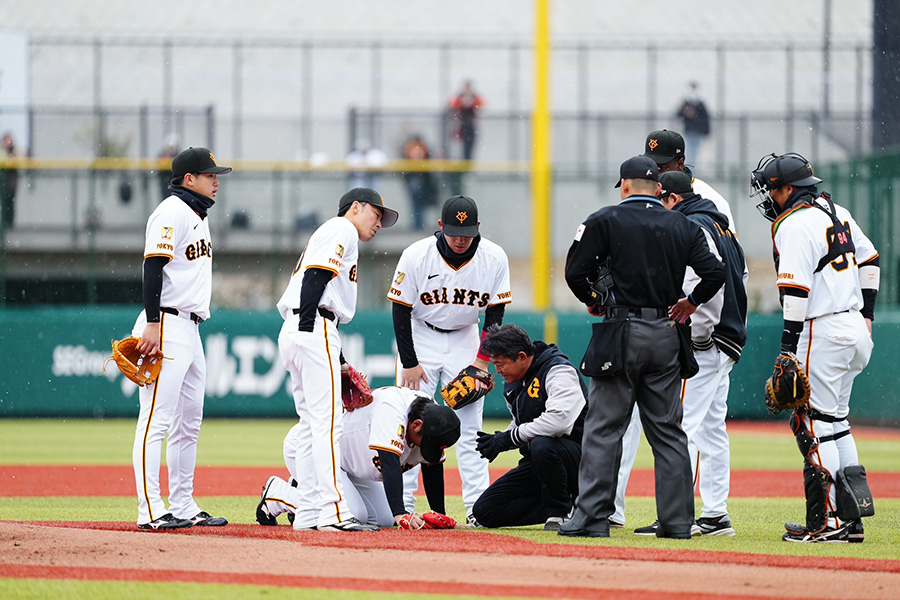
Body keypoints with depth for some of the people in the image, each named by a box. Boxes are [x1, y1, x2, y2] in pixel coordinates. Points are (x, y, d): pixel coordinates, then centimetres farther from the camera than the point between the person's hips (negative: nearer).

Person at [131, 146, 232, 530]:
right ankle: (150, 510, -15)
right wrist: (153, 324, -25)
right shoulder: (171, 213, -11)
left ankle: (183, 507, 18)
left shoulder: (197, 216, 20)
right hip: (167, 326, -10)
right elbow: (153, 267, -18)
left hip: (190, 330, 10)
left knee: (189, 423, 12)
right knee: (157, 419, -12)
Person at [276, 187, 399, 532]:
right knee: (327, 422, -14)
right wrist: (305, 320, -24)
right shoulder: (342, 229, 1)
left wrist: (338, 359, 22)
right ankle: (333, 512, -21)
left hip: (295, 333, 10)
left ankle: (309, 512, 9)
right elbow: (316, 274, -15)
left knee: (312, 423, 10)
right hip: (313, 329, -10)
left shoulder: (333, 234, 30)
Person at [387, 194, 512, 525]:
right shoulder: (416, 256, -21)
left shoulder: (494, 258, -16)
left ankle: (477, 507, -3)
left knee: (469, 424, -3)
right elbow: (400, 310, -12)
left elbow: (494, 313, -6)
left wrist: (482, 359, -12)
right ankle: (402, 504, -6)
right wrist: (409, 362, -14)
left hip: (465, 337, 1)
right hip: (420, 335, -1)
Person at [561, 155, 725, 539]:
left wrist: (593, 300, 13)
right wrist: (691, 302, 15)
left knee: (603, 428, -1)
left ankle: (592, 518, -4)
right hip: (666, 336, 4)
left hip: (620, 335, -4)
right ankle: (677, 520, 6)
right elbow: (714, 272, -2)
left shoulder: (605, 220, -2)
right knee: (667, 431, 9)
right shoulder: (683, 227, 7)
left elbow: (576, 272, -6)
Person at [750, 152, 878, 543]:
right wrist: (865, 314, 28)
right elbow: (868, 259, 25)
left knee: (813, 423, -6)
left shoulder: (794, 225, -13)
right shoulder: (837, 213, 15)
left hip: (823, 332, -9)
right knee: (835, 420, 15)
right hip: (855, 329, 9)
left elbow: (796, 289, -20)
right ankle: (852, 519, 14)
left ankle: (827, 521, -9)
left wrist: (788, 346, -20)